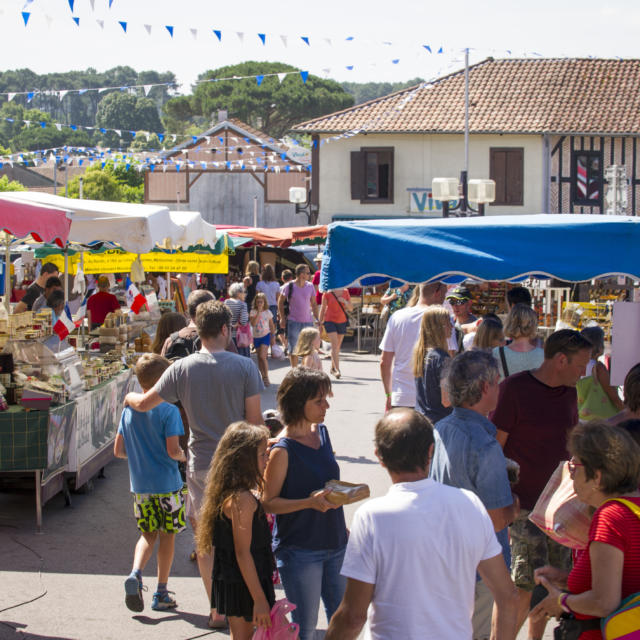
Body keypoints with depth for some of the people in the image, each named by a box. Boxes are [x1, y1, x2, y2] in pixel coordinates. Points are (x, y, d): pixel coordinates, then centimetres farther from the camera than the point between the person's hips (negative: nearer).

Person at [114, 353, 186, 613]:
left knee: (148, 534, 17)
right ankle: (161, 594, 14)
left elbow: (118, 450, 6)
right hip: (167, 484, -4)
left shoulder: (129, 410, 3)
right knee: (167, 536, 9)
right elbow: (173, 450, -19)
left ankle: (135, 573, -10)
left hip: (139, 486, 5)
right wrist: (183, 456, 2)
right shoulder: (168, 410, -13)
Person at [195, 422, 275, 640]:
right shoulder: (242, 499, -22)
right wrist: (260, 599, -21)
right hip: (244, 587, -10)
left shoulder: (230, 495, 7)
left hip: (230, 583, 10)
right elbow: (243, 554, -22)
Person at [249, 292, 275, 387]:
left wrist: (273, 336, 7)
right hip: (256, 337, 2)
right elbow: (253, 323, -18)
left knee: (262, 356, -15)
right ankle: (263, 377, 17)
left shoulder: (267, 312, -2)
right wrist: (258, 312, -20)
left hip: (265, 336, -2)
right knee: (259, 358, 7)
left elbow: (271, 325, 7)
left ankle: (266, 377, -9)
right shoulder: (253, 312, -3)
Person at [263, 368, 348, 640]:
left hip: (334, 543, 7)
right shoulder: (283, 450, -18)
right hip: (299, 550, -7)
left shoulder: (321, 432, 5)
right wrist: (310, 502, -27)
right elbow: (268, 502, -15)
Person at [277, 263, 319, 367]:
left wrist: (317, 319, 7)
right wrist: (282, 318, -3)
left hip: (308, 322, 3)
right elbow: (280, 302, 3)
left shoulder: (310, 286, 5)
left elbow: (314, 303, 13)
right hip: (293, 322, -3)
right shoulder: (289, 286, -6)